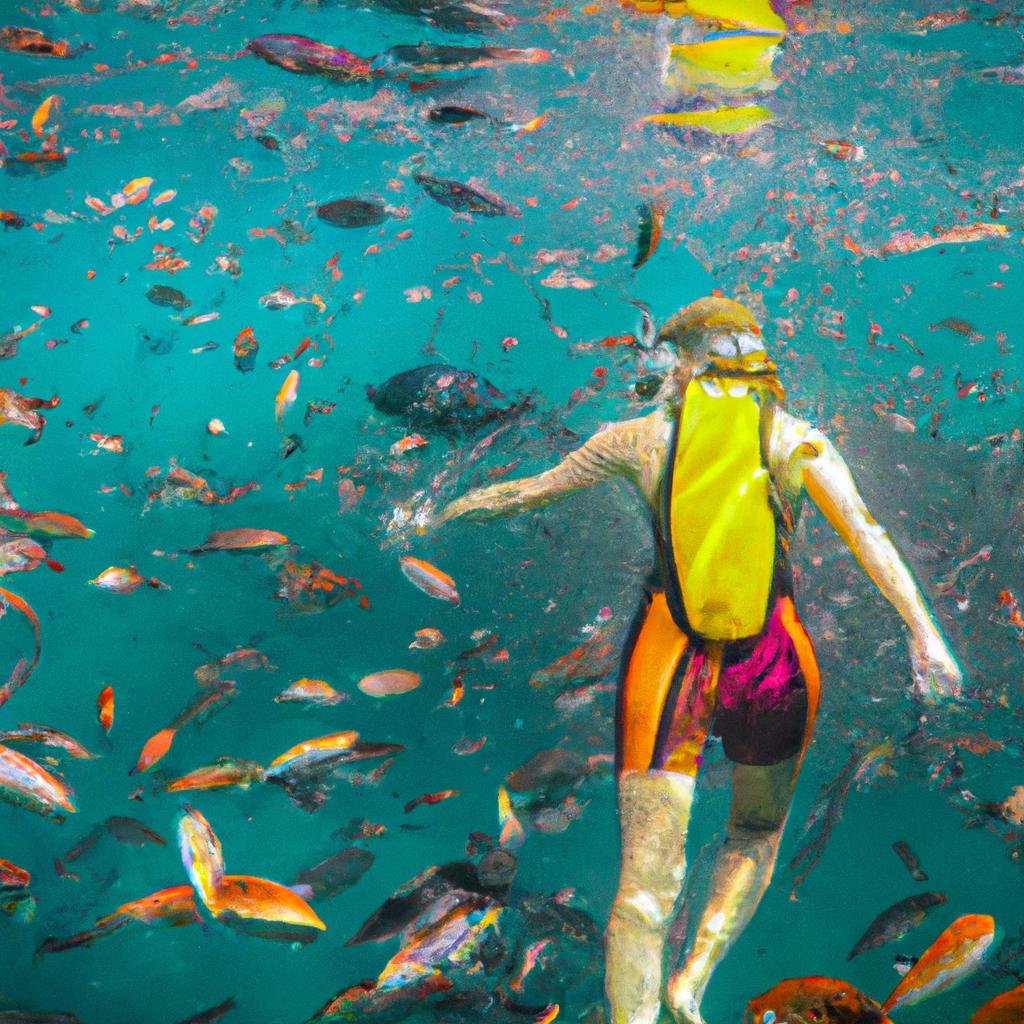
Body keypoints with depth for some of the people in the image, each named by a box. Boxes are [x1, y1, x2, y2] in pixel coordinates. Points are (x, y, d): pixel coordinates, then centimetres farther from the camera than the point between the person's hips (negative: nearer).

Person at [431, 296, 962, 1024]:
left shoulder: (641, 438, 8)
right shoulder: (794, 438, 5)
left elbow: (528, 491, 19)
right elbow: (866, 532, -9)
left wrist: (461, 505, 37)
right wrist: (925, 633, -14)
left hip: (668, 663, 0)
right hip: (769, 664, 0)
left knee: (646, 882, 1)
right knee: (757, 833, 26)